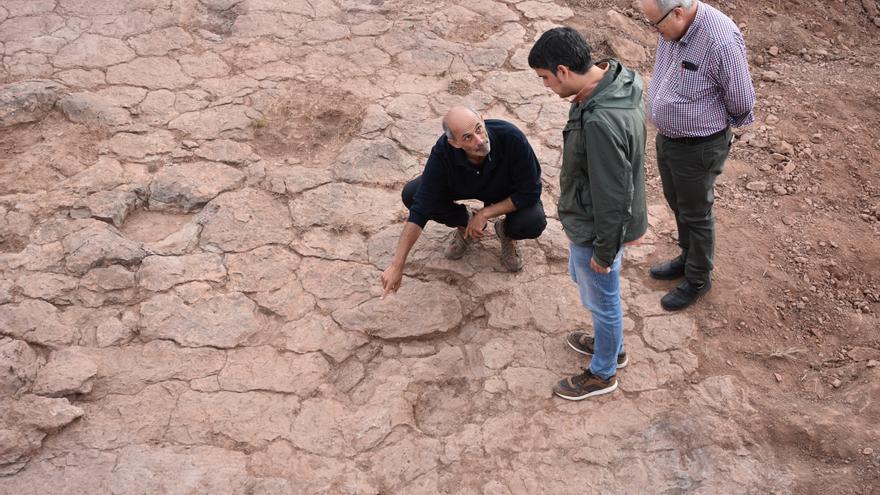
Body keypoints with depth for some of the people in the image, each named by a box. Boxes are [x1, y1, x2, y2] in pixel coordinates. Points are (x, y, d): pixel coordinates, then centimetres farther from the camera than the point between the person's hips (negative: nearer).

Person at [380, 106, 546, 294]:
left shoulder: (511, 138, -39)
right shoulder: (442, 152, -34)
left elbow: (530, 192, -27)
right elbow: (420, 208, -33)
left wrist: (485, 213, -26)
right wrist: (397, 265, -36)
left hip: (509, 192, -2)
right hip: (466, 186, 2)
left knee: (534, 223, -33)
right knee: (411, 194, -20)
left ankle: (506, 232, 6)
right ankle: (466, 224, 7)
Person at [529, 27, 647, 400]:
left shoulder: (601, 122, -38)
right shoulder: (615, 79, -7)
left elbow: (612, 195, -29)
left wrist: (604, 251, -16)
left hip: (595, 228, -9)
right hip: (587, 217, 9)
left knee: (601, 299, 14)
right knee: (582, 277, 30)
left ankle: (602, 373, 40)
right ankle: (611, 345, 53)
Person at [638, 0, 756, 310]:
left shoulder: (722, 43, -32)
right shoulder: (673, 27, -9)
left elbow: (741, 102, -19)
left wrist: (713, 120, 0)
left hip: (698, 148, -7)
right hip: (667, 137, 7)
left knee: (696, 214, 12)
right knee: (677, 203, 25)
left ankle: (698, 280, 34)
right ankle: (688, 258, 49)